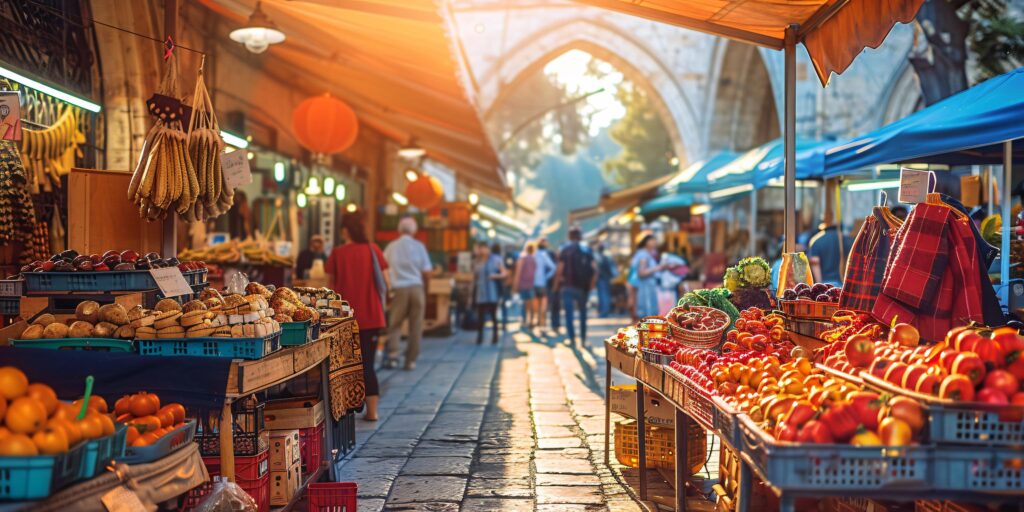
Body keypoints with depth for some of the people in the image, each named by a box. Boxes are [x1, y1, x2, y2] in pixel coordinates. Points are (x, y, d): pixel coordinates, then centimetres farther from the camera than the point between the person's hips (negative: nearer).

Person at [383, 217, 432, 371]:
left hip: (399, 289, 0)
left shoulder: (391, 247, 4)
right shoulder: (419, 246, 2)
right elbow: (426, 272, 1)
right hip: (417, 287, 0)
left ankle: (393, 355, -6)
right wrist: (425, 290, 15)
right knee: (416, 326, 5)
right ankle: (411, 360, 6)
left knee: (395, 324, 8)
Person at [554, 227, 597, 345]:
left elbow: (560, 269, -11)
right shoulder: (587, 250, 4)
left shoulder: (565, 250, -4)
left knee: (569, 313, 0)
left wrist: (556, 285, -2)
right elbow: (594, 269, -5)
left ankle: (572, 338, -7)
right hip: (583, 287, 3)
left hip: (568, 286, -3)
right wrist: (592, 283, 4)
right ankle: (583, 337, 20)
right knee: (583, 312, 16)